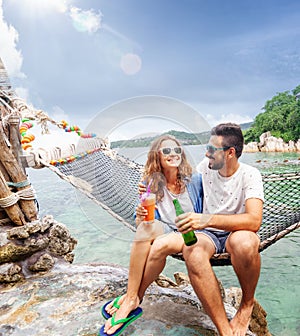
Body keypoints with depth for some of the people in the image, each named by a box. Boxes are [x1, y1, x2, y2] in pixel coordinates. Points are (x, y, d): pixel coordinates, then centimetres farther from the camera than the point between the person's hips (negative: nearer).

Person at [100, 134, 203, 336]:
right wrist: (141, 216, -23)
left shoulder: (195, 180, -4)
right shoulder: (151, 184, 1)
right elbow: (139, 223, -1)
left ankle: (132, 299, -11)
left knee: (161, 243, -32)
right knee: (148, 226, -31)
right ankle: (133, 299, -24)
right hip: (166, 231, 2)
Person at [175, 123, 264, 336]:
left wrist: (207, 219, -42)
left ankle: (248, 303, -7)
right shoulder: (205, 167, 0)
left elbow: (254, 220, -28)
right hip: (209, 233, 3)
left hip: (236, 232, -2)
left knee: (244, 243, -39)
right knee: (192, 254, -34)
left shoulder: (249, 175, -13)